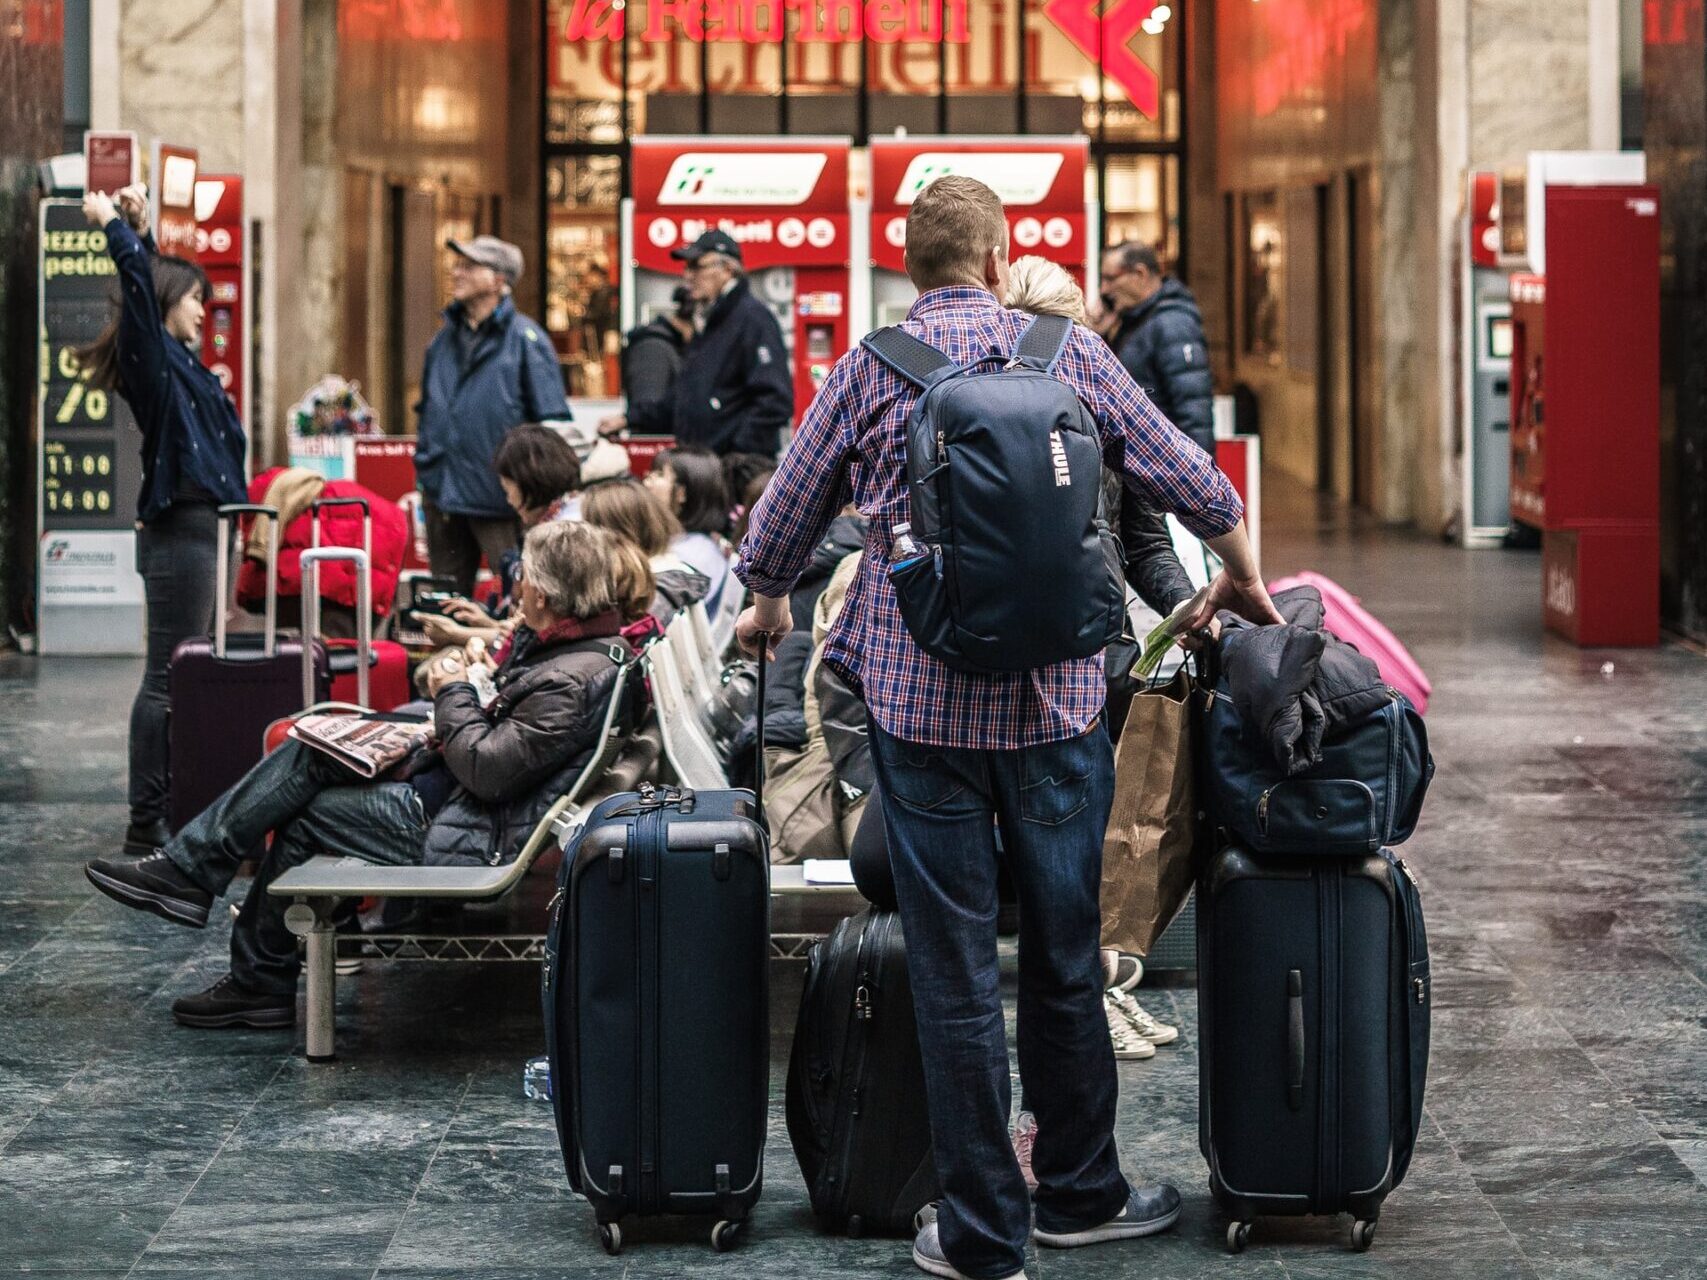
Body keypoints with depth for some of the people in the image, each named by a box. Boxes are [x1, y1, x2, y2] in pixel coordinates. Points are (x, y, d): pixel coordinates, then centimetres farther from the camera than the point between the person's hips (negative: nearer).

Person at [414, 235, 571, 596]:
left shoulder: (525, 339, -7)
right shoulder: (446, 339, 12)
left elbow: (552, 425, -8)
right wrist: (424, 469, 13)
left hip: (499, 499, -6)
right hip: (442, 496, 6)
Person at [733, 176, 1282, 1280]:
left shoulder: (872, 368, 1)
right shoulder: (1068, 351, 3)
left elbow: (785, 518, 8)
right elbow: (1192, 480, 8)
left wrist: (769, 607, 30)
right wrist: (1241, 580, 27)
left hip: (922, 701, -1)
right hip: (1056, 699, 1)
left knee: (955, 971, 3)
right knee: (1067, 958, 14)